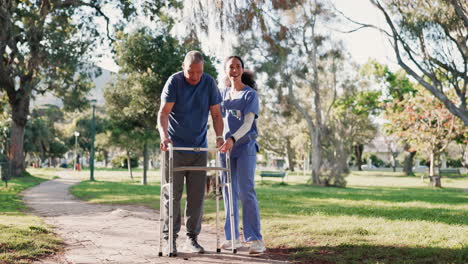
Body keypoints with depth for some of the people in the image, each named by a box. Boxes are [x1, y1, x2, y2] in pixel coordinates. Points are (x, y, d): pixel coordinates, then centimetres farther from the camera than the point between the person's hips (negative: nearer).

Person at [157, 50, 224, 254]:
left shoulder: (209, 83, 0)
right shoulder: (174, 82, -9)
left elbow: (216, 114, 2)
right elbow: (163, 112, -18)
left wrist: (219, 136, -15)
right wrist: (164, 135, -36)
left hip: (199, 148, 3)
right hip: (175, 147, -3)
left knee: (197, 195, 4)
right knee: (173, 194, 0)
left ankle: (192, 238, 12)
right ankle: (170, 238, 8)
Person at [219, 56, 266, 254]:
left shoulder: (250, 94, -3)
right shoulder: (223, 94, 12)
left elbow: (248, 123, -14)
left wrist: (233, 139, -29)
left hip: (245, 147, -5)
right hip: (226, 147, 5)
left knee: (246, 192, -11)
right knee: (229, 193, 5)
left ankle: (255, 239, -8)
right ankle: (232, 237, 11)